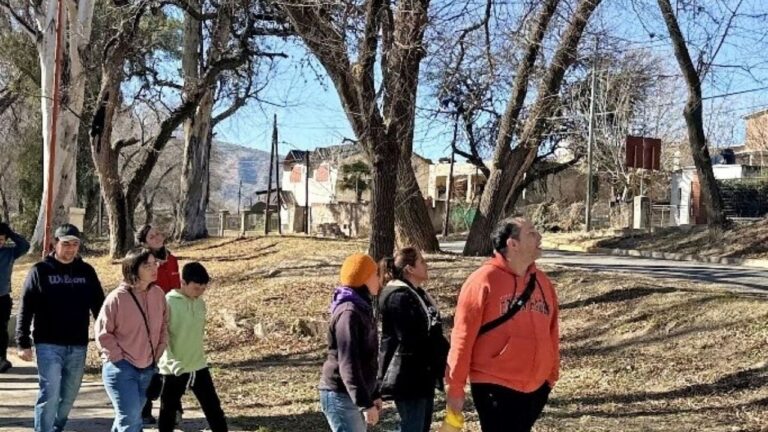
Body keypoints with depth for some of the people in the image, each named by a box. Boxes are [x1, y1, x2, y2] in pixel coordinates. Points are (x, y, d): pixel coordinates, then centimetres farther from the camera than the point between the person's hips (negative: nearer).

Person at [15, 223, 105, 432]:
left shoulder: (86, 272, 7)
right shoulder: (40, 271, -2)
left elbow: (98, 306, 10)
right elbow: (26, 309, -3)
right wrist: (23, 343, -7)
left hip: (78, 346, 4)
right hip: (49, 345, -4)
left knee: (68, 396, 12)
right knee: (50, 395, -10)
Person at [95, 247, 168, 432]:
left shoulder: (158, 294, 1)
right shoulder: (117, 297, -15)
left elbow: (163, 326, 14)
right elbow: (102, 332, -9)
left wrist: (157, 354, 6)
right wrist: (119, 358, -12)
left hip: (148, 368, 6)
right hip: (121, 368, -6)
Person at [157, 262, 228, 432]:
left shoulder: (200, 303, 5)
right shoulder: (168, 303, -15)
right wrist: (172, 361, -29)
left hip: (199, 366, 5)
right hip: (173, 369, -5)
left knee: (214, 408, 8)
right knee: (168, 412, 7)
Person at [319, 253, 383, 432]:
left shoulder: (361, 309, 13)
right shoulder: (349, 312, -17)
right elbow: (348, 364, -23)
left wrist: (373, 395, 22)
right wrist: (366, 403, -24)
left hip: (353, 396, 10)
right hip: (341, 396, -10)